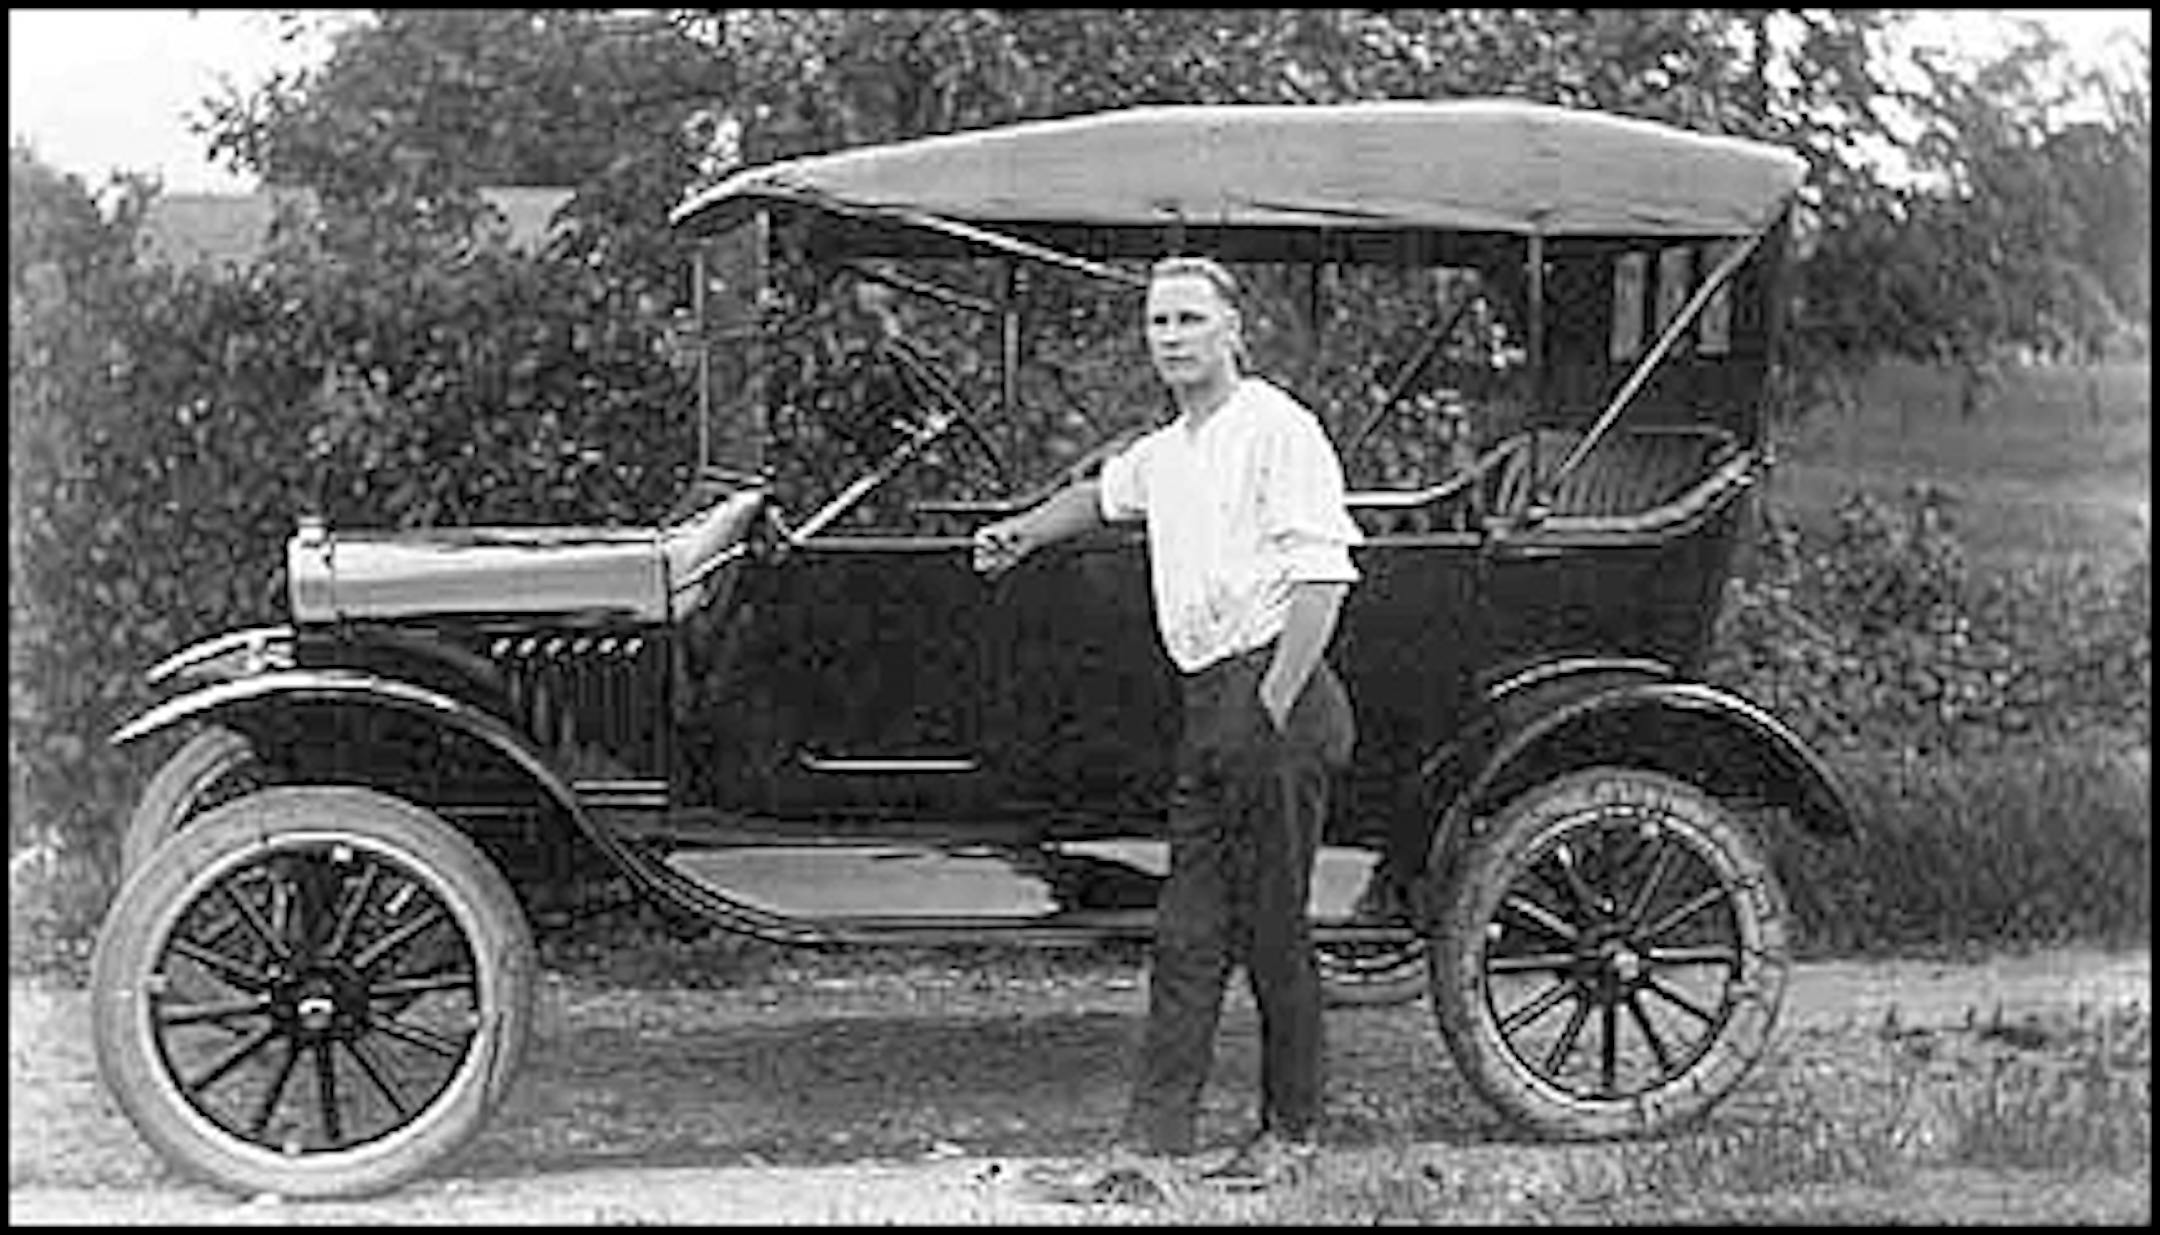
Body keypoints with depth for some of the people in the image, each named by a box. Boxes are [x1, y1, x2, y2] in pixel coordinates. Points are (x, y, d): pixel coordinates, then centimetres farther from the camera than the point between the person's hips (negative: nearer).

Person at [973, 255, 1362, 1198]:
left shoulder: (1277, 429, -9)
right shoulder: (1164, 454, 17)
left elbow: (1323, 574, -16)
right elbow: (1105, 492, 42)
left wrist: (1275, 705, -21)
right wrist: (1022, 535, 42)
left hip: (1275, 697, -8)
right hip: (1209, 705, 8)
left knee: (1271, 928, -1)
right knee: (1187, 934, 4)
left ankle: (1290, 1133, 12)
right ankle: (1154, 1139, 4)